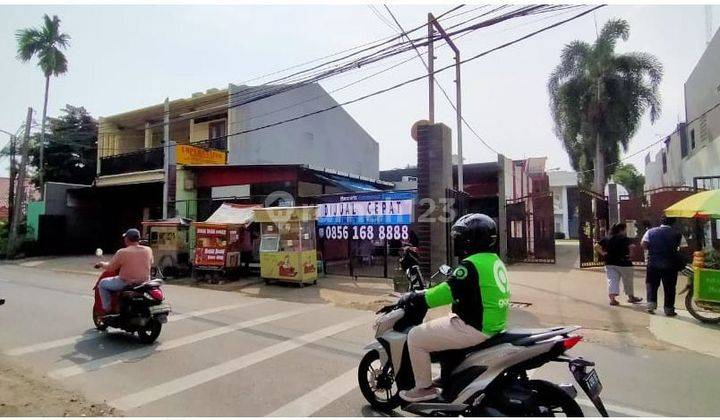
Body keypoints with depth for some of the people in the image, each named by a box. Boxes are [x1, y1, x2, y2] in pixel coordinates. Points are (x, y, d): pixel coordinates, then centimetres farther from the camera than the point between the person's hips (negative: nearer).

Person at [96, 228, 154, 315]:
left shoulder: (122, 252, -15)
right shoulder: (148, 250, -4)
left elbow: (110, 267, -4)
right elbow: (151, 263, 14)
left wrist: (101, 264, 16)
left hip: (126, 283, -5)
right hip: (144, 283, 5)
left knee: (102, 283, 18)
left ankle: (107, 309, 18)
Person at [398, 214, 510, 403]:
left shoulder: (472, 264, -21)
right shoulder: (494, 260, 11)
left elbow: (447, 292, -25)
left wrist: (414, 298, -12)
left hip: (474, 328, -10)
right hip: (493, 324, 10)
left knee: (415, 337, -5)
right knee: (440, 323, 32)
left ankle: (425, 388, 9)